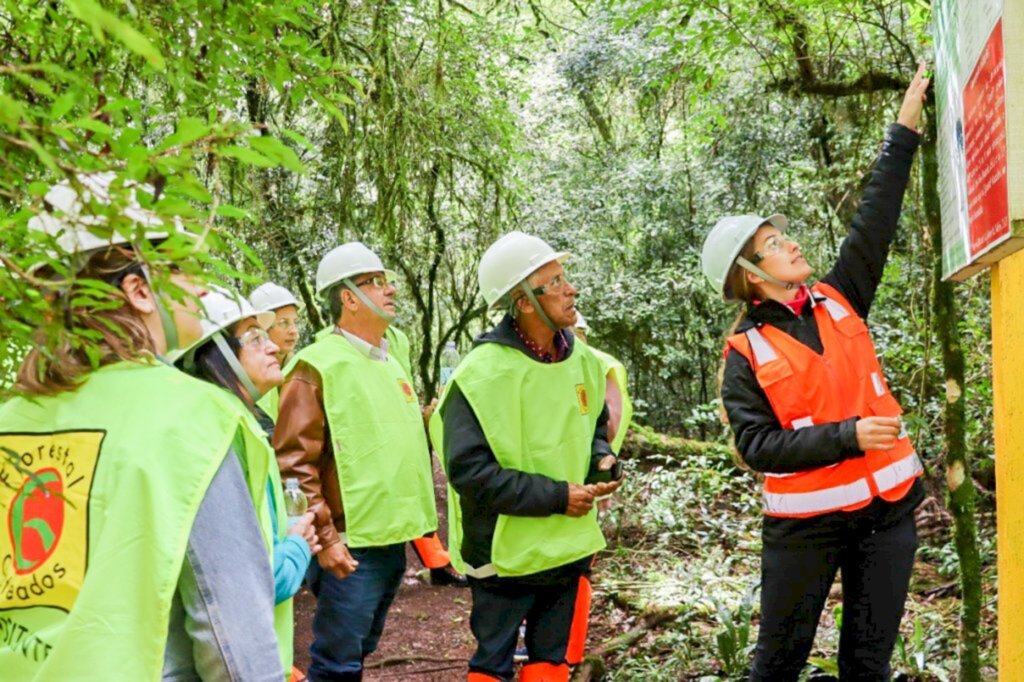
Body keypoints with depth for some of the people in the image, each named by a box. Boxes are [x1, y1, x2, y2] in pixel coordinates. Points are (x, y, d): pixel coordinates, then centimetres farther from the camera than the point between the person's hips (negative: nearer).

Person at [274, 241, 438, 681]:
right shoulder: (319, 365, -12)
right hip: (351, 546, -8)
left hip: (392, 541, 8)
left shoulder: (389, 363, 14)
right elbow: (294, 462, -16)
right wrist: (325, 538, -19)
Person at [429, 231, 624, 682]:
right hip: (506, 552, -6)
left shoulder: (581, 360, 2)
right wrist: (556, 496, -22)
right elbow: (470, 470, -25)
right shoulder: (482, 373, -21)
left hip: (569, 546, 7)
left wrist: (601, 459, -3)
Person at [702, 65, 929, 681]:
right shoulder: (745, 354, -6)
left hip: (887, 507, 4)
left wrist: (905, 129, 4)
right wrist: (849, 435, -21)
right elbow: (759, 446, -14)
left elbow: (876, 222, 5)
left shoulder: (837, 301, 6)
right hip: (805, 522, -4)